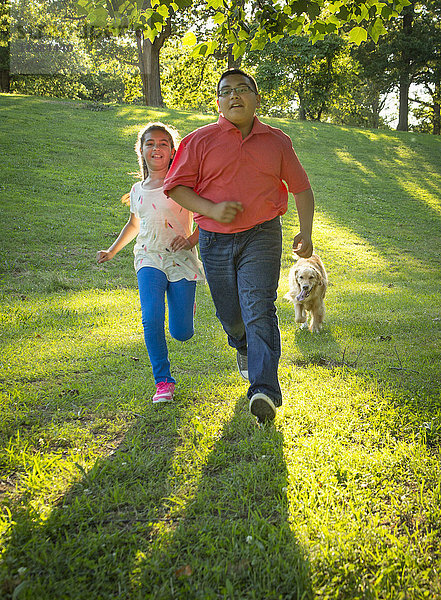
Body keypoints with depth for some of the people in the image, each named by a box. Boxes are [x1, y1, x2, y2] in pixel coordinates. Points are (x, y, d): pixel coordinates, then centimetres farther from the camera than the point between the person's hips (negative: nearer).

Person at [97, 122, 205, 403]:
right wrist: (112, 251, 25)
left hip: (181, 259, -2)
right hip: (149, 258, 3)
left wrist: (193, 238, -18)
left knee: (182, 333, -3)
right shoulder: (138, 190, 12)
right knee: (152, 319, -21)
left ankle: (185, 304, 35)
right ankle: (163, 380, -8)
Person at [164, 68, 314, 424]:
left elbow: (301, 188, 16)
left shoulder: (277, 142, 8)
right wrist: (211, 210, -15)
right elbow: (176, 187, 1)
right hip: (215, 240, 1)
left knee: (259, 310, -16)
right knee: (230, 314, 11)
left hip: (261, 237, -1)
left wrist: (306, 232, 3)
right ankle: (244, 347, 47)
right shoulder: (200, 141, 3)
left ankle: (265, 391, -20)